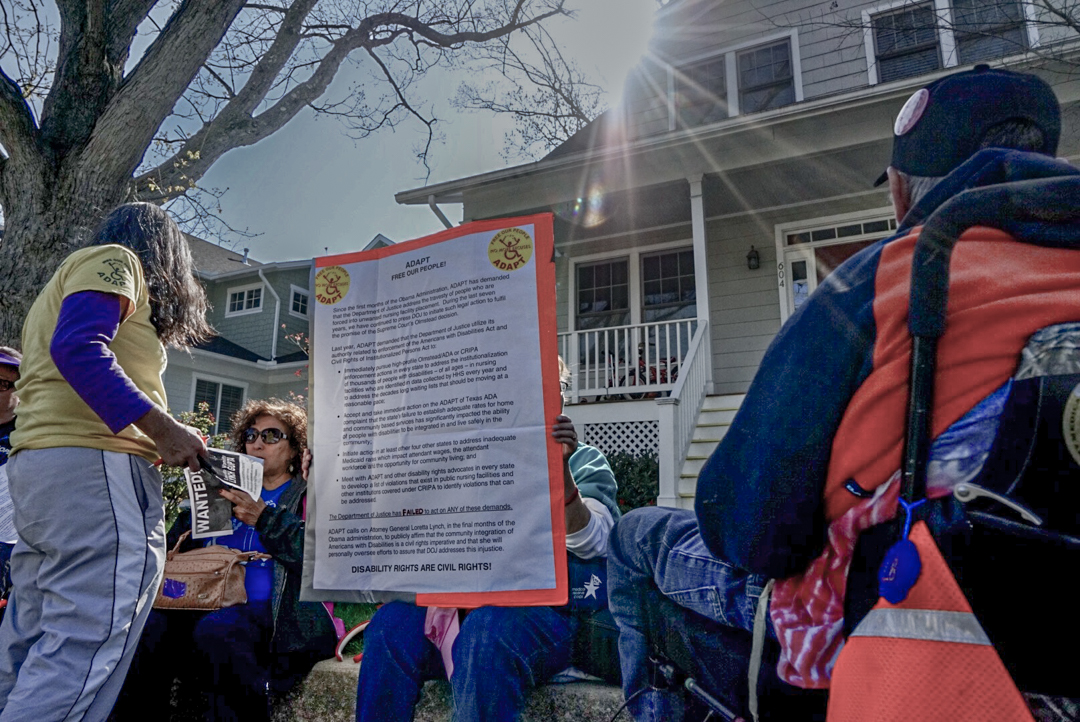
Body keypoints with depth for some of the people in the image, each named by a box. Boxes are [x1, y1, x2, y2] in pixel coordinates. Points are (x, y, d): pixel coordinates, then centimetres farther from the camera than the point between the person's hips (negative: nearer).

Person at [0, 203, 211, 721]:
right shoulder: (116, 260, 4)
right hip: (92, 462, -10)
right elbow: (78, 347, -15)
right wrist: (162, 427, -20)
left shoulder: (58, 286, 33)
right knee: (92, 640, -14)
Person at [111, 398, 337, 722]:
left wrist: (263, 518, -21)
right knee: (148, 627, -24)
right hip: (211, 607, 5)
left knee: (216, 631, -34)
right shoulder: (231, 492, 25)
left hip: (270, 612, -4)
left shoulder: (308, 496, 10)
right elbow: (176, 549, 21)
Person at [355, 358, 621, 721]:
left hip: (549, 610, -4)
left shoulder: (583, 460, 10)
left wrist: (560, 468, -20)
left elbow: (590, 544, -7)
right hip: (473, 603, 4)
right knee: (391, 623, -24)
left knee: (486, 629, -36)